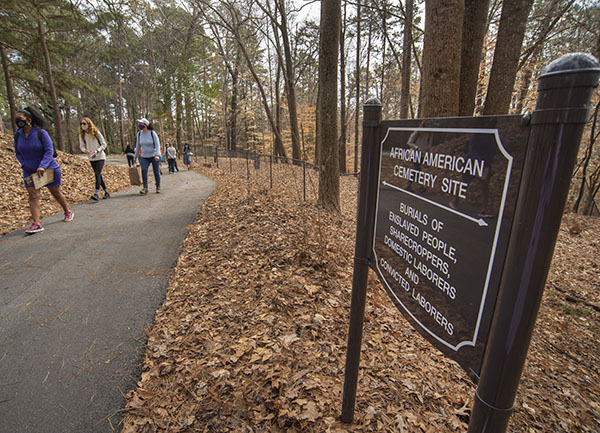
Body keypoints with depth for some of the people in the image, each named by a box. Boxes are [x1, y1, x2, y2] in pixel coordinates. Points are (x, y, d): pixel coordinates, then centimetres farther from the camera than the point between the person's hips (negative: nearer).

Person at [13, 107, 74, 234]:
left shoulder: (41, 132, -13)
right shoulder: (18, 135, 1)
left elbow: (49, 150, -17)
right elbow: (17, 153, 9)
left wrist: (42, 166, -26)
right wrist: (26, 165, -6)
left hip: (48, 168, -4)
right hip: (30, 171, 4)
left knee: (56, 192, 9)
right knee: (32, 196, -8)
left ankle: (68, 212, 30)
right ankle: (37, 223, -13)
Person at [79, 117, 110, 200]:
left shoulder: (96, 132, -8)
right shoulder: (81, 135, 3)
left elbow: (104, 144, -5)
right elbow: (81, 146, 10)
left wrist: (97, 150, -20)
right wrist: (85, 150, -13)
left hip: (100, 157, -5)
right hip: (91, 158, 5)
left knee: (97, 174, -17)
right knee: (99, 175, 9)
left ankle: (96, 193, -21)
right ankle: (106, 193, 19)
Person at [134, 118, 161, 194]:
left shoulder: (152, 133, -11)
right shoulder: (139, 134, 1)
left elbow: (157, 145, -15)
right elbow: (138, 145, 11)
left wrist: (157, 155, -28)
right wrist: (136, 156, 13)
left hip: (154, 156, -3)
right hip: (144, 156, 3)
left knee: (156, 171, 3)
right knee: (144, 170, -15)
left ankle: (158, 187, 22)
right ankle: (145, 188, -15)